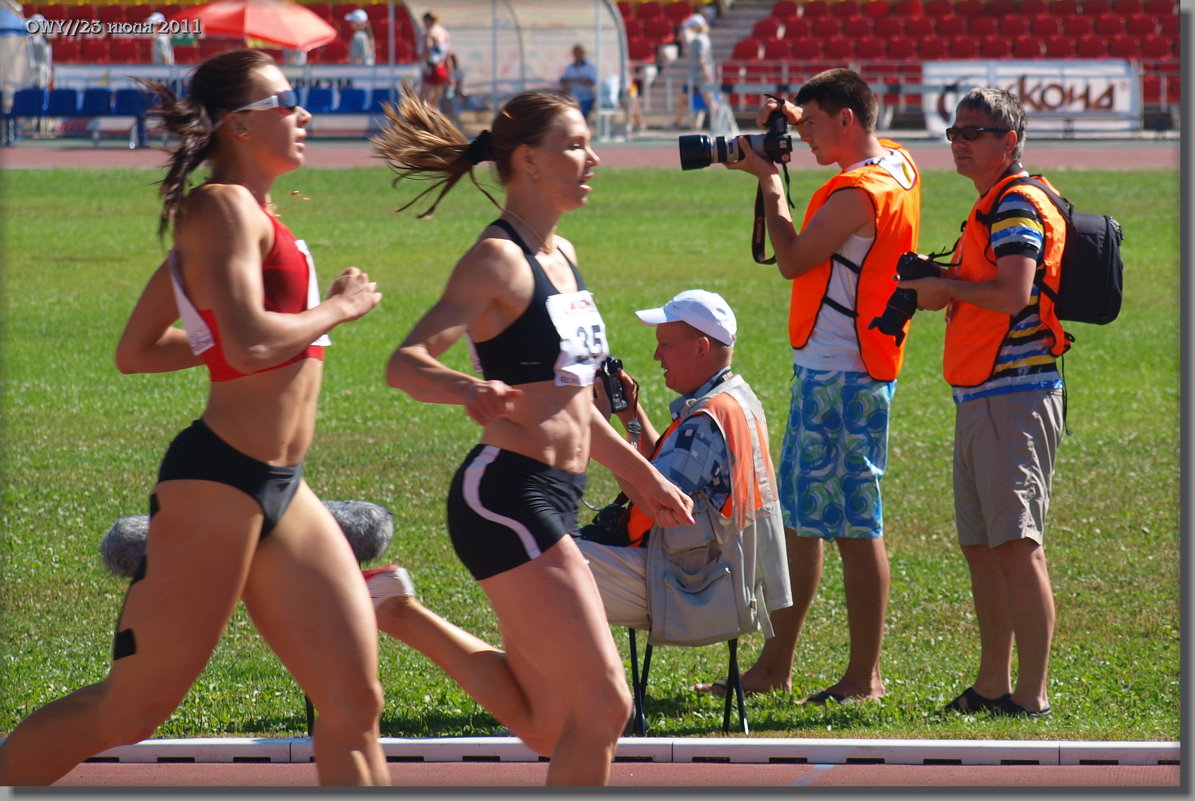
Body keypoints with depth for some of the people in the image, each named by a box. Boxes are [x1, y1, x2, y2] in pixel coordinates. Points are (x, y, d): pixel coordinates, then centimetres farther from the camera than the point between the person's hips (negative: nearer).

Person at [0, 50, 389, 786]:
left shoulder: (247, 214, 18)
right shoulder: (225, 207, -11)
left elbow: (134, 353, 21)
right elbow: (249, 344, -25)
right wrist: (338, 309, -10)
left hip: (278, 491, 10)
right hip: (219, 477, -10)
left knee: (356, 701, 4)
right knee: (133, 707, -3)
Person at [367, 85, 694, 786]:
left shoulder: (562, 256, 15)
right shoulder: (499, 261, -12)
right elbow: (405, 363, -23)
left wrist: (644, 477, 28)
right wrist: (468, 391, -43)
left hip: (552, 497, 9)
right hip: (506, 495, -9)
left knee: (544, 724, 13)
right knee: (604, 704, -10)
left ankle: (399, 612, 22)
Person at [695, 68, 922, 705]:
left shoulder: (858, 193, -20)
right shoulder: (898, 164, 10)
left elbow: (793, 260, -17)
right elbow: (842, 138, 33)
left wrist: (769, 181, -8)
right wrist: (797, 118, 14)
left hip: (841, 373, -10)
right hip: (824, 370, 10)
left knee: (853, 523, -6)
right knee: (796, 515, 14)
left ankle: (864, 676, -2)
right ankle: (775, 665, 20)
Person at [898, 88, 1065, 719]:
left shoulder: (1018, 206, -11)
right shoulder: (987, 209, 21)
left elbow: (1014, 293, -24)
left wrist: (947, 287, -9)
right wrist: (935, 287, 10)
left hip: (1016, 396, -11)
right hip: (977, 398, 11)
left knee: (1016, 545, -13)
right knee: (980, 546, 12)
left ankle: (1032, 694, -15)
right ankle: (993, 684, 19)